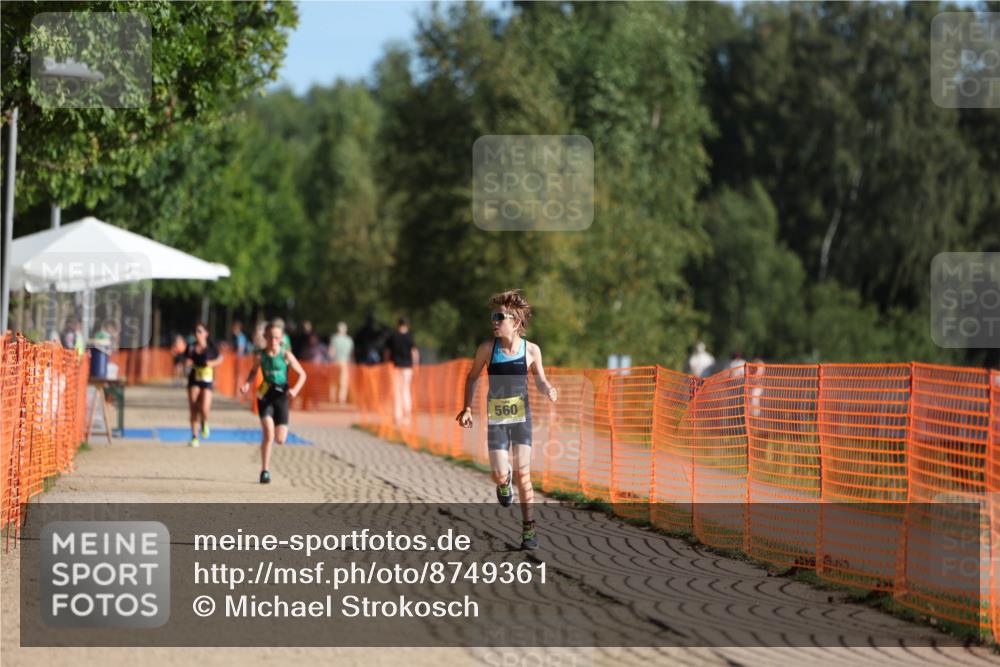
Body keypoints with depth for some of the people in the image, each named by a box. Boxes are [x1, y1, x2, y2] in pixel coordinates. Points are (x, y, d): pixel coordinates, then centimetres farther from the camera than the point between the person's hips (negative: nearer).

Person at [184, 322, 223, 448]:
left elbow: (220, 358, 7)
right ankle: (194, 437, 10)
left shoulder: (211, 347, -5)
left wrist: (212, 363, -12)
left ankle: (204, 423, 20)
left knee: (204, 409, -16)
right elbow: (186, 360, 15)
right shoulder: (191, 348, 1)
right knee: (193, 410, -2)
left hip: (207, 381, -2)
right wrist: (186, 362, -8)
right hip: (194, 380, 2)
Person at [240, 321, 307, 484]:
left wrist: (295, 389, -17)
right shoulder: (260, 356, -3)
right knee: (268, 434, -16)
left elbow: (302, 374, -1)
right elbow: (253, 371, 16)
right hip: (265, 396, 0)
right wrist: (247, 383, -3)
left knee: (280, 439, -1)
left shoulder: (286, 355, -7)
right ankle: (265, 471, -5)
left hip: (281, 396, 0)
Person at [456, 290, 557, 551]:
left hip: (521, 417, 0)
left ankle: (529, 528, 9)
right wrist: (468, 408, -2)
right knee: (500, 476, -7)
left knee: (523, 475, -4)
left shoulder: (531, 350, -8)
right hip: (496, 419, 0)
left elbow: (540, 380, 6)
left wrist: (548, 390, -16)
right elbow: (472, 377, 6)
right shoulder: (487, 348, -9)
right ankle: (504, 482, 32)